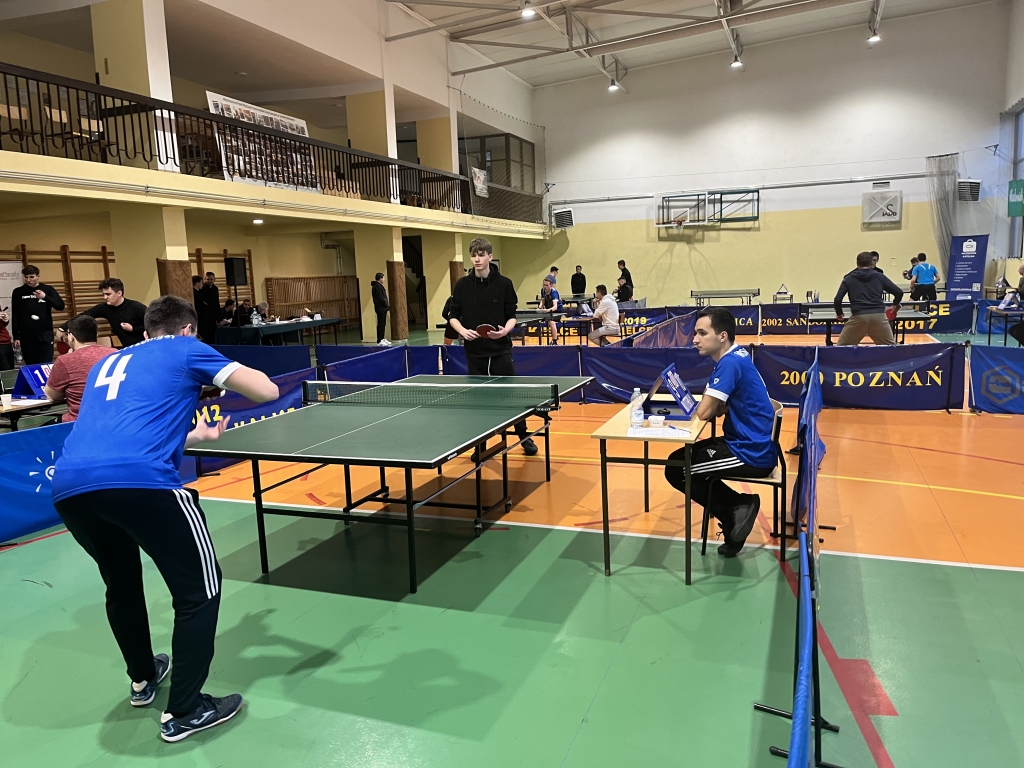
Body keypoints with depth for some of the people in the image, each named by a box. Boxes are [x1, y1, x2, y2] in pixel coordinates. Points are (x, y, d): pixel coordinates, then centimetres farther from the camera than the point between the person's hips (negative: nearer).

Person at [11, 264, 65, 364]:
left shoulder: (48, 289, 5)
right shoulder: (18, 292, 6)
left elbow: (61, 306, -4)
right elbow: (15, 316, 6)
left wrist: (45, 297, -19)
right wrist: (16, 337, 3)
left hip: (46, 334, -1)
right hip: (26, 336, 1)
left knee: (46, 364, -5)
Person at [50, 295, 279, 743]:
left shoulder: (108, 363, 34)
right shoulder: (186, 350, 16)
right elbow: (267, 392, 10)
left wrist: (194, 435, 55)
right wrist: (223, 379, 34)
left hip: (69, 486, 7)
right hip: (140, 482, -7)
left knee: (120, 581, 32)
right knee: (199, 589, 10)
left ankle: (143, 678, 47)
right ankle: (183, 713, 15)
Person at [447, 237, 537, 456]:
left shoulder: (504, 283, -2)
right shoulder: (462, 285, 2)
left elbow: (512, 316, 1)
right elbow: (453, 316, 6)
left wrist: (505, 330, -19)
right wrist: (462, 330, -13)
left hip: (501, 349, -1)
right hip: (474, 351, 1)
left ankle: (524, 437, 21)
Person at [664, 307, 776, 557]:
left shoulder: (730, 363, -23)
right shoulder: (737, 356, 7)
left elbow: (704, 412, -23)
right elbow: (720, 406, 16)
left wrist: (712, 404, -1)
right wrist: (716, 405, -6)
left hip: (751, 454, -10)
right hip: (750, 445, 10)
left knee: (676, 469, -5)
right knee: (681, 458, 18)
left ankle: (736, 509, 1)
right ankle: (737, 508, 13)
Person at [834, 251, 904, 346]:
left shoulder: (849, 278, 11)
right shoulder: (879, 276, 14)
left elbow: (838, 299, 3)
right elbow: (899, 292, 11)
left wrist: (839, 313, 22)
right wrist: (895, 304, 32)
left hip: (858, 317, -1)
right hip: (879, 316, 1)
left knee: (842, 347, 12)